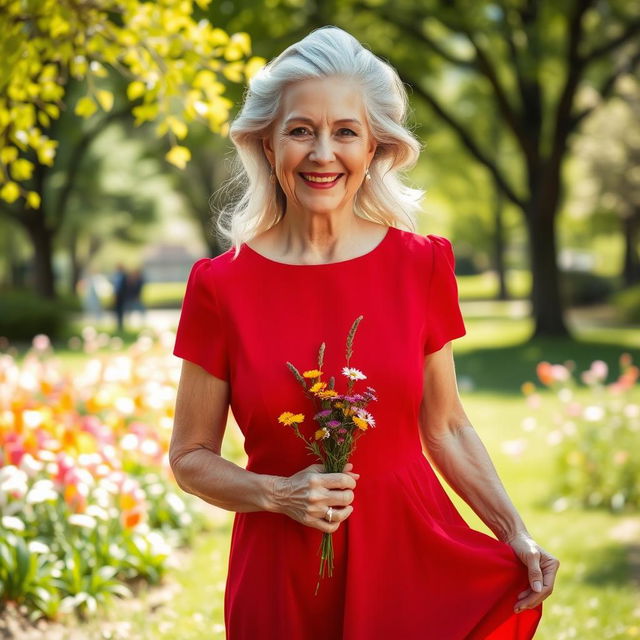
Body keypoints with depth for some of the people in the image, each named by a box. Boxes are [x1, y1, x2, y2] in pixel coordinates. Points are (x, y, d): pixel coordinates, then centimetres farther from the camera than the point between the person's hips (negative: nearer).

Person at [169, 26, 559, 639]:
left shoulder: (422, 265, -3)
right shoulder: (220, 286, -7)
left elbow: (446, 428, 6)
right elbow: (190, 457, 1)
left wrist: (517, 535, -4)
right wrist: (278, 495, -15)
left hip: (413, 555, 1)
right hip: (282, 576, -1)